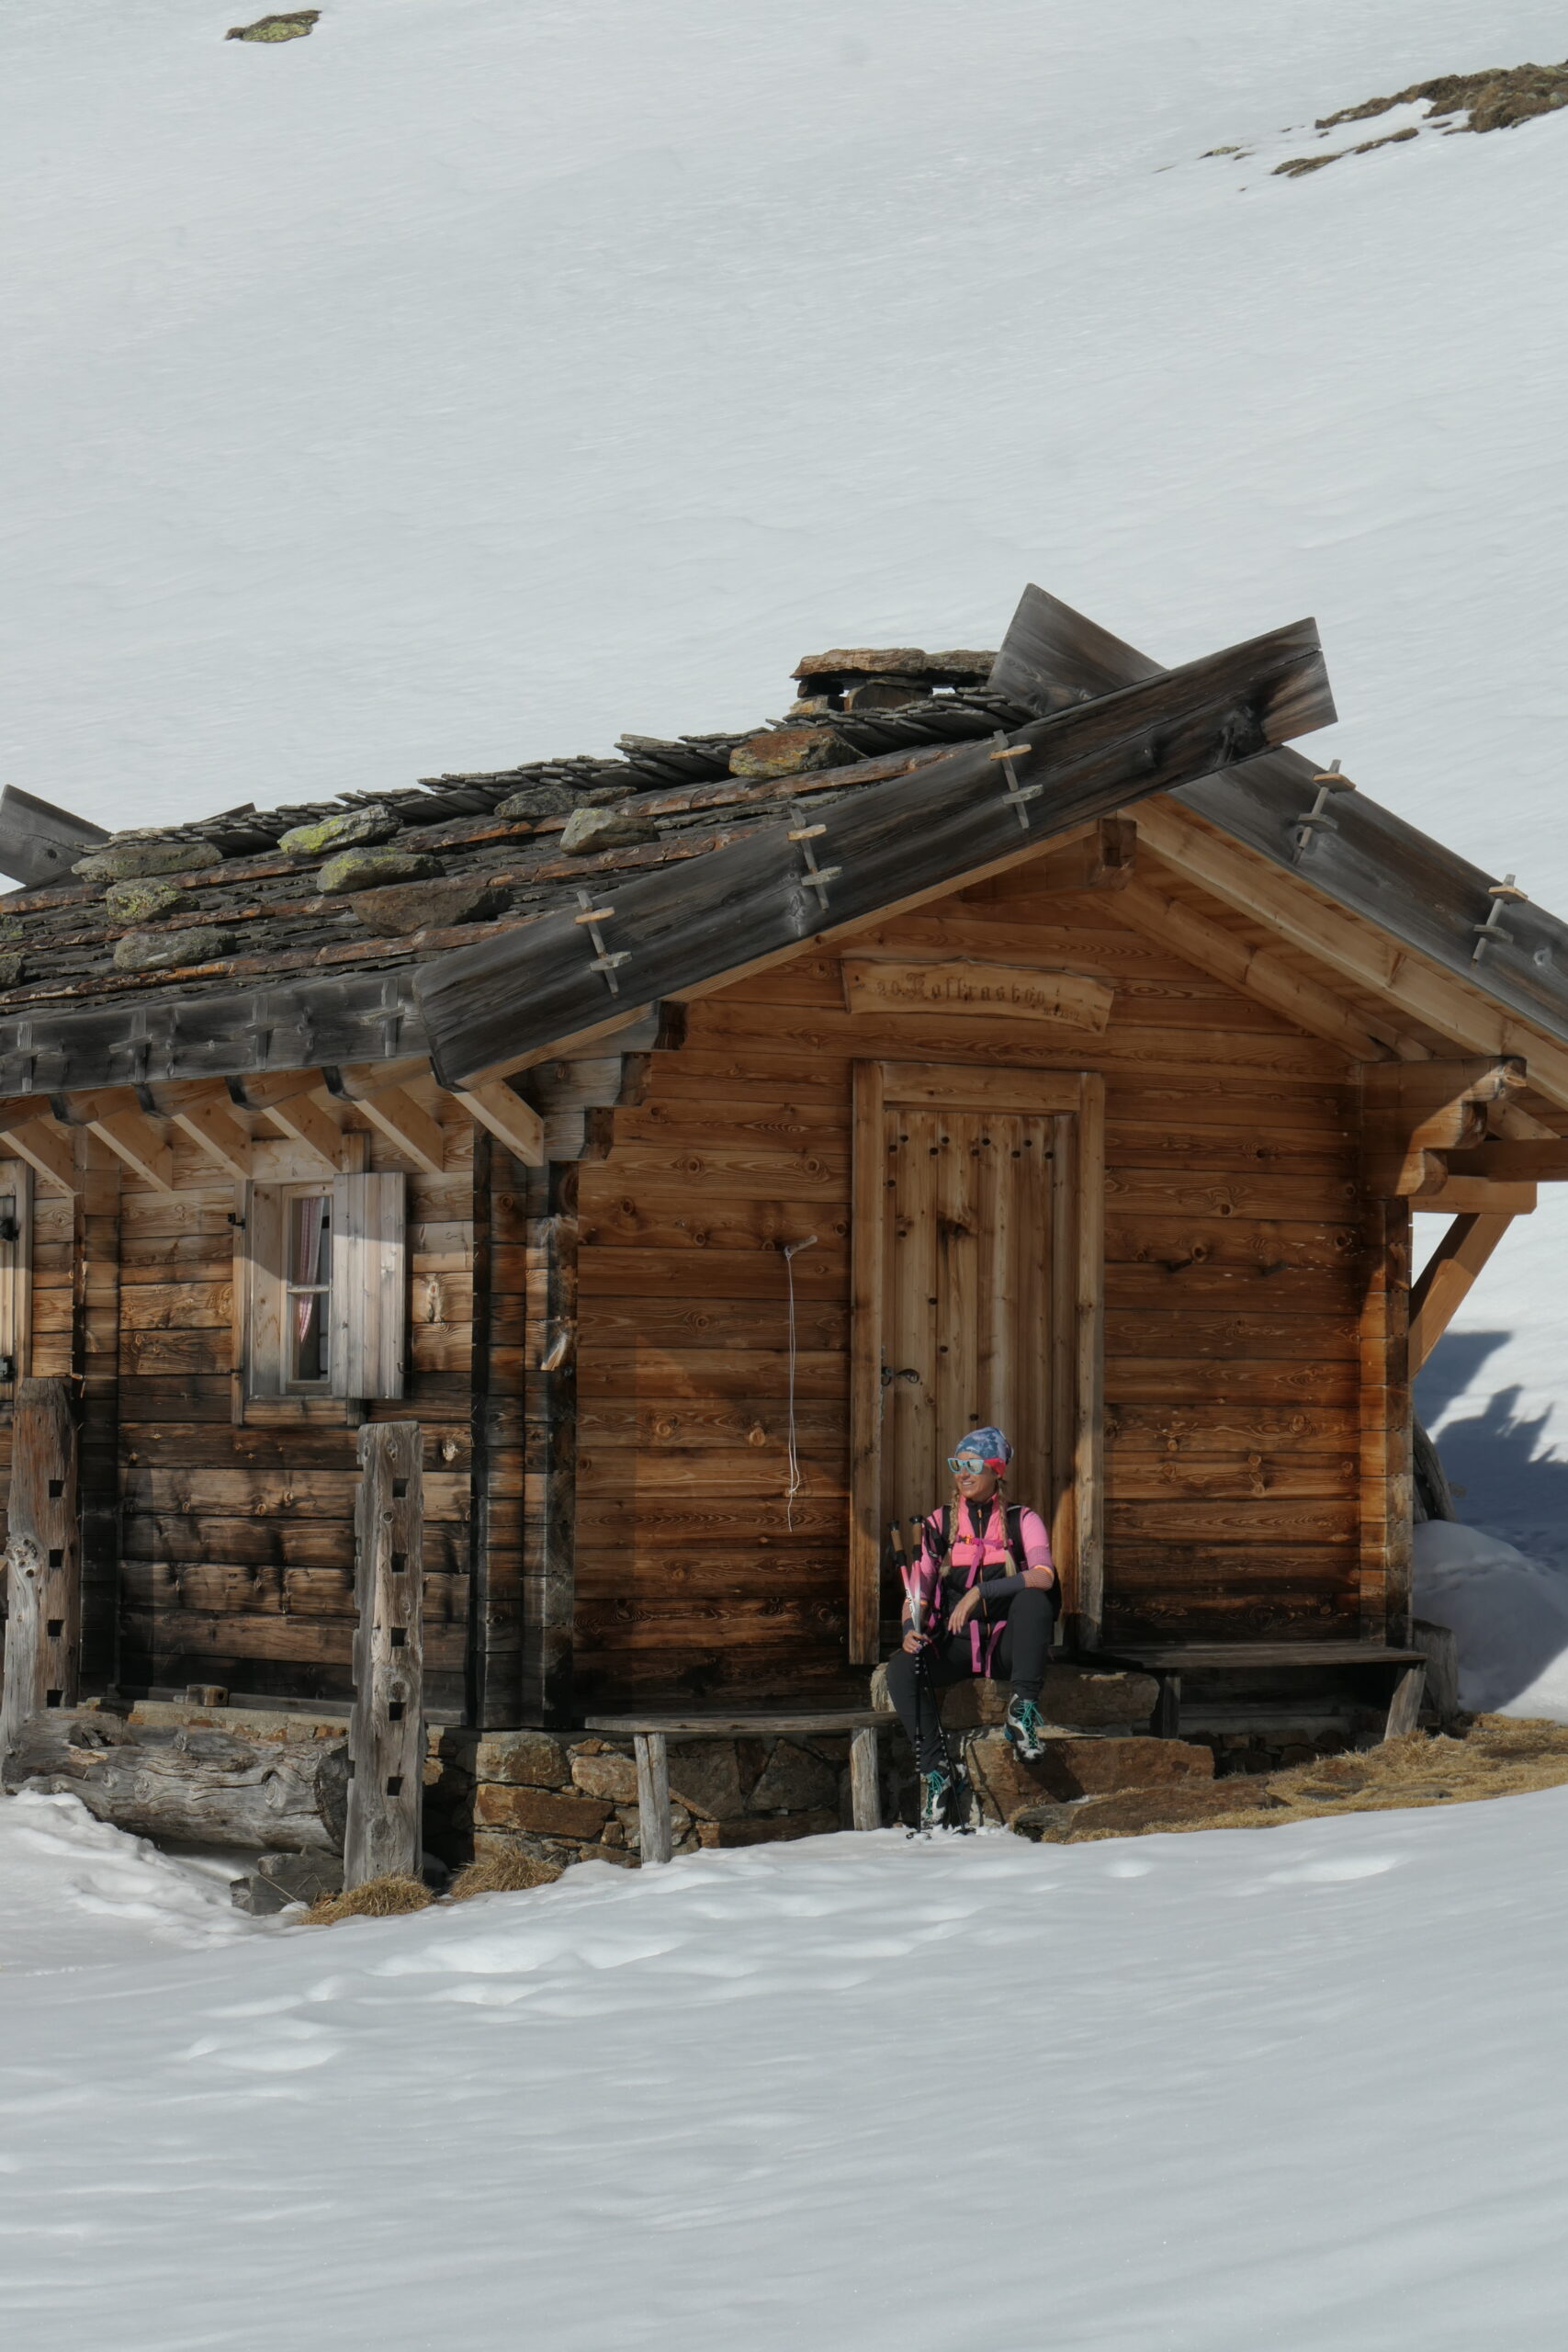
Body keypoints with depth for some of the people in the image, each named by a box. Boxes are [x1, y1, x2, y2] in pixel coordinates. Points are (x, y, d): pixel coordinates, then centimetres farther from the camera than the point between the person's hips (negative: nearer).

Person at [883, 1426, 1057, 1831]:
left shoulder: (1022, 1521, 2)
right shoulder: (938, 1525, 9)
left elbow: (1043, 1576, -17)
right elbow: (916, 1593, 6)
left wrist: (980, 1592, -28)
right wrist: (910, 1629, -17)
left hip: (1007, 1645, -2)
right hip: (956, 1646, 2)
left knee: (1032, 1599, -33)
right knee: (901, 1668, -28)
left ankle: (1024, 1709, -31)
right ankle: (934, 1771, -20)